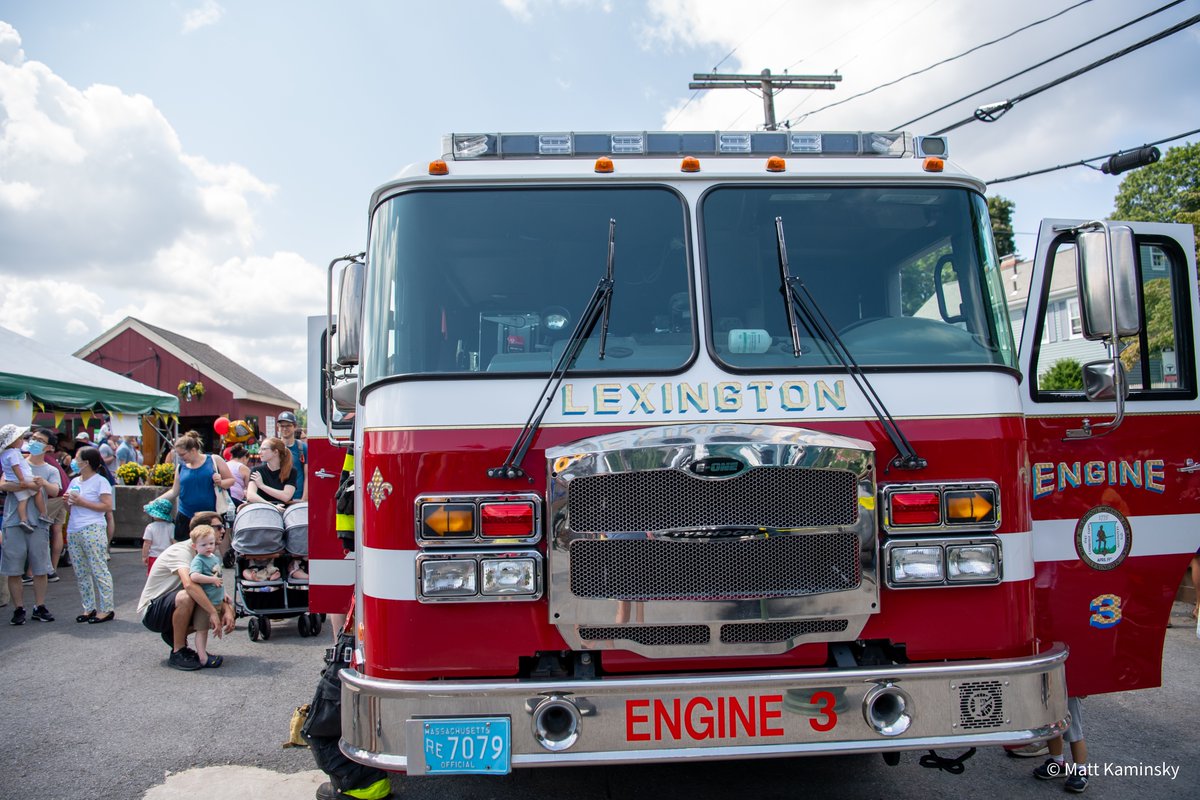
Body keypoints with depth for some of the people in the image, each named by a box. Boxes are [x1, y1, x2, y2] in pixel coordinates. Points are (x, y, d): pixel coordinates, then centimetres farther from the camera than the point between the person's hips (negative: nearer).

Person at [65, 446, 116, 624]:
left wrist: (82, 502, -14)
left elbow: (108, 506, -12)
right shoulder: (75, 481, 17)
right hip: (73, 531, 8)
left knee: (99, 571, -6)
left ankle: (107, 609, -3)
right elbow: (68, 505, 22)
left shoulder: (100, 481, -5)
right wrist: (67, 500, 0)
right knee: (81, 574, 10)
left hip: (93, 530, -8)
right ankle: (89, 608, 18)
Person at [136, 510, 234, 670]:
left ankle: (174, 634, 9)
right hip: (151, 610, -8)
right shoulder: (181, 551, -23)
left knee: (225, 608, -7)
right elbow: (189, 584, -41)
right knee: (186, 597, -38)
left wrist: (227, 609, -16)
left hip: (172, 606, 8)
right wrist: (213, 612, -41)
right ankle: (178, 653, -21)